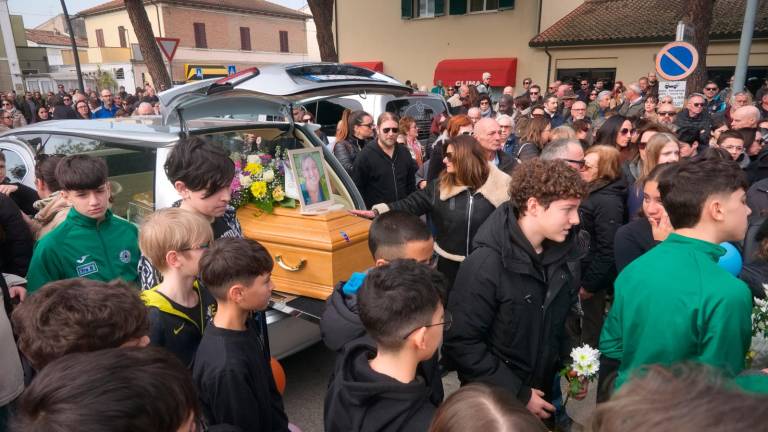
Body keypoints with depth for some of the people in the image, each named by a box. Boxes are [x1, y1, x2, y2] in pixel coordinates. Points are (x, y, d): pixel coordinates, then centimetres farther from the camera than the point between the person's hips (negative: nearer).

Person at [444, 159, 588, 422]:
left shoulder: (565, 252, -6)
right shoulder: (485, 264, -27)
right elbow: (461, 343, -24)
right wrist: (517, 394, -19)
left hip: (546, 391, 6)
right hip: (496, 400, -5)